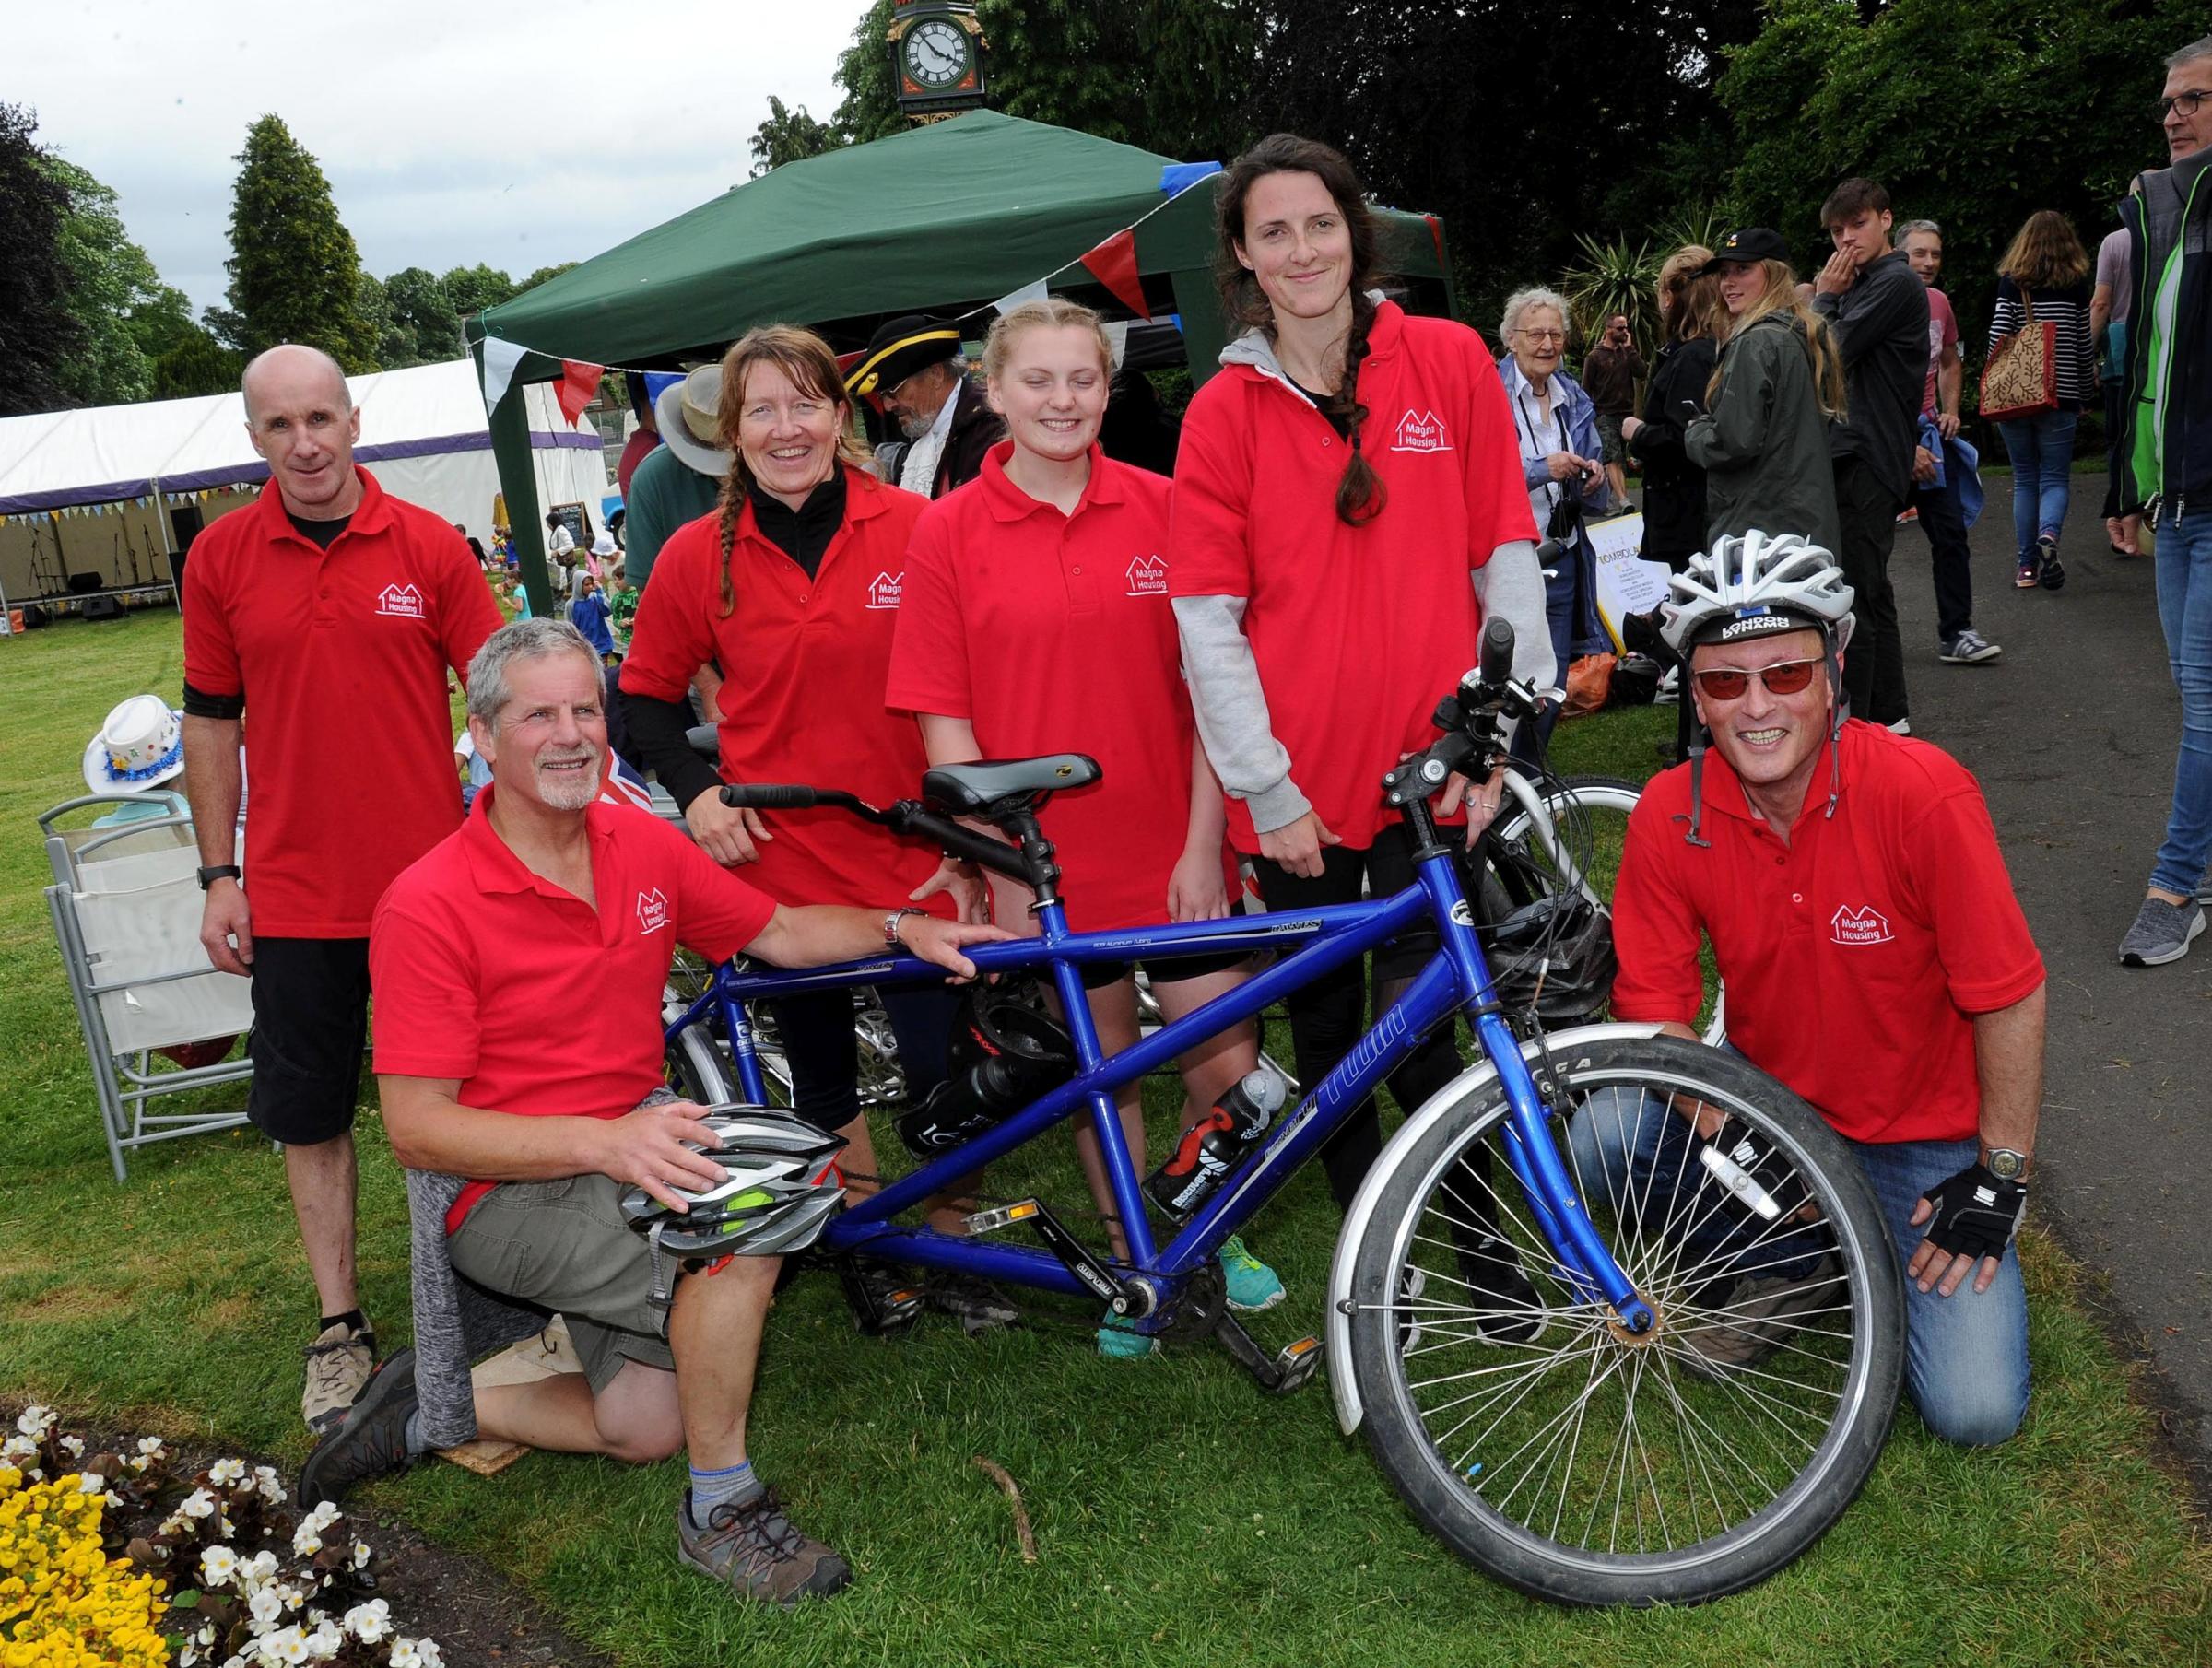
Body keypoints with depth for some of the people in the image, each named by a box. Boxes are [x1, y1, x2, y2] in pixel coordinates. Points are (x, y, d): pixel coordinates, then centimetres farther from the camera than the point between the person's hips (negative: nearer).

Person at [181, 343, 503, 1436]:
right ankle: (339, 1326, 24)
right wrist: (219, 875, 4)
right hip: (295, 896, 1)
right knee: (309, 1113, 9)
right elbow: (211, 720, 6)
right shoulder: (220, 557, 0)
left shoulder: (431, 548, -5)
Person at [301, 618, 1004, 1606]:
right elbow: (417, 1128, -21)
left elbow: (776, 934, 12)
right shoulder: (428, 907, -19)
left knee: (648, 1430, -3)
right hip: (502, 1186, -6)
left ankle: (438, 1408, 20)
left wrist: (899, 928, -4)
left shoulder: (644, 846, -1)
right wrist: (601, 1140, -32)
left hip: (631, 1146, 6)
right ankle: (722, 1514, -10)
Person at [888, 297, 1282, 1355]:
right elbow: (944, 722, -4)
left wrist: (1203, 844, -4)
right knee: (1100, 1071, 11)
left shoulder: (1163, 510, 0)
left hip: (1171, 854, 1)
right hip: (1048, 864, -1)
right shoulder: (950, 532, -4)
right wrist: (1000, 868, -7)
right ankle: (1129, 1262, 33)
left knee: (1228, 1058, 1)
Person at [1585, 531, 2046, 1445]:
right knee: (1582, 1135, -23)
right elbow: (1653, 1004, -10)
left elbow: (2010, 998, -16)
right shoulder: (1669, 815, -15)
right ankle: (1785, 1267, 4)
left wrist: (2002, 1178, -13)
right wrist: (1731, 1135, -24)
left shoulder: (1926, 794, -25)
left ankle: (1891, 1249, 18)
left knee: (1975, 1411, -15)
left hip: (1923, 1134, -3)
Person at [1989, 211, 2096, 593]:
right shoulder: (2075, 284, 0)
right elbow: (2084, 349, 4)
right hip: (2060, 399, -1)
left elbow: (1997, 336, -8)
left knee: (2024, 479, 10)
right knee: (2055, 478, 5)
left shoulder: (2010, 282, -1)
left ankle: (2027, 564, 7)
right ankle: (2048, 535, -24)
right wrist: (2083, 395, 16)